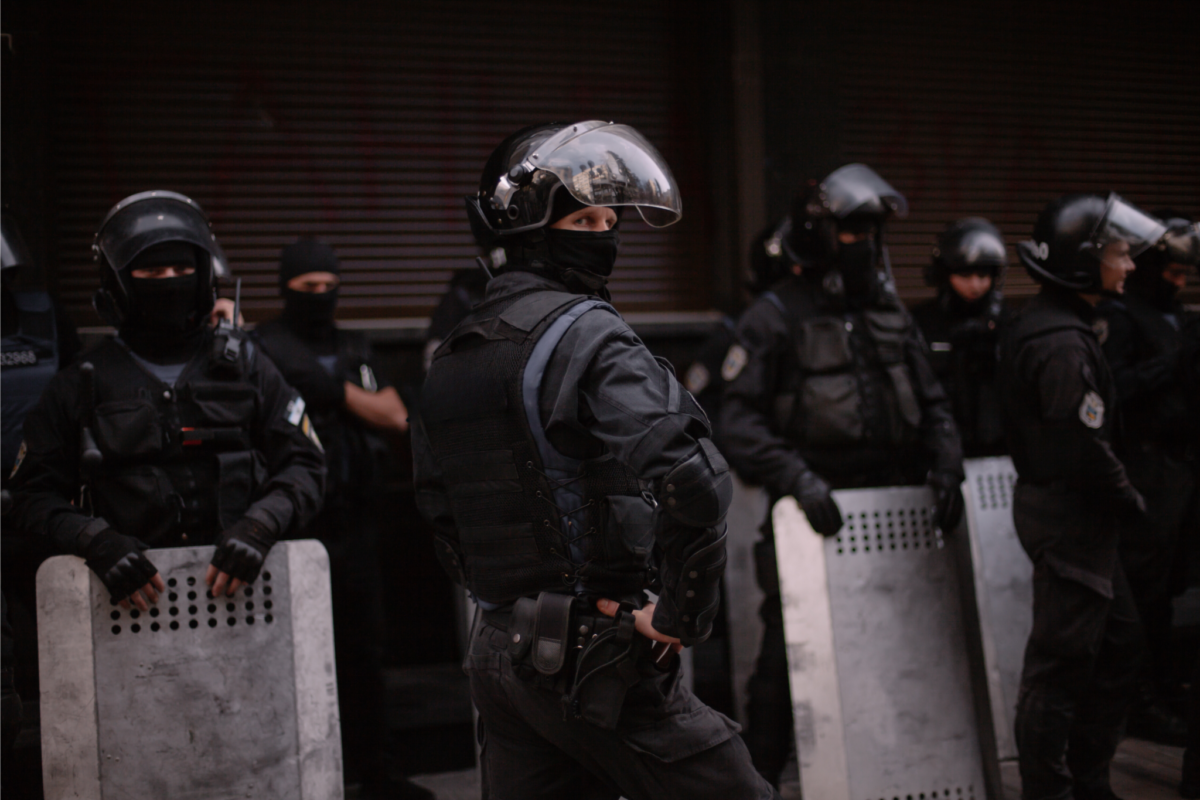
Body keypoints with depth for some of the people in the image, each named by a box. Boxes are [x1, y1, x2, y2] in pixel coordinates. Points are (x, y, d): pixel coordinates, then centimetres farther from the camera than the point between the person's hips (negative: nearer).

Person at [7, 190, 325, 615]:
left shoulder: (244, 365, 15)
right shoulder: (80, 384, 13)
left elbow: (303, 465, 12)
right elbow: (33, 496, 11)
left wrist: (260, 525, -7)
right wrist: (95, 540, -10)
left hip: (234, 584, 1)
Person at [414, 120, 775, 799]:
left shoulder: (451, 356, 13)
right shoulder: (586, 335, -13)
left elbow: (441, 515, 21)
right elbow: (693, 481, -26)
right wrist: (682, 616, -14)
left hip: (497, 649, 8)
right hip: (594, 657, -8)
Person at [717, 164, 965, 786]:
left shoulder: (891, 314, 11)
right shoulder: (775, 317, -7)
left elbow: (931, 405, 16)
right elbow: (738, 424, -13)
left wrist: (946, 467, -1)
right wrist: (796, 479, -24)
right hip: (810, 522, -5)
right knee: (788, 659, 2)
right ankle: (761, 776, 19)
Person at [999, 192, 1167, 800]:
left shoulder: (1040, 325, 12)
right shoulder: (1063, 343, -21)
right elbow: (1085, 448, -24)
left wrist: (1120, 500, 12)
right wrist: (1131, 501, -7)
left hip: (1060, 504, 11)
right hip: (1069, 516, -11)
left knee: (1120, 642, 19)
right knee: (1061, 664, -1)